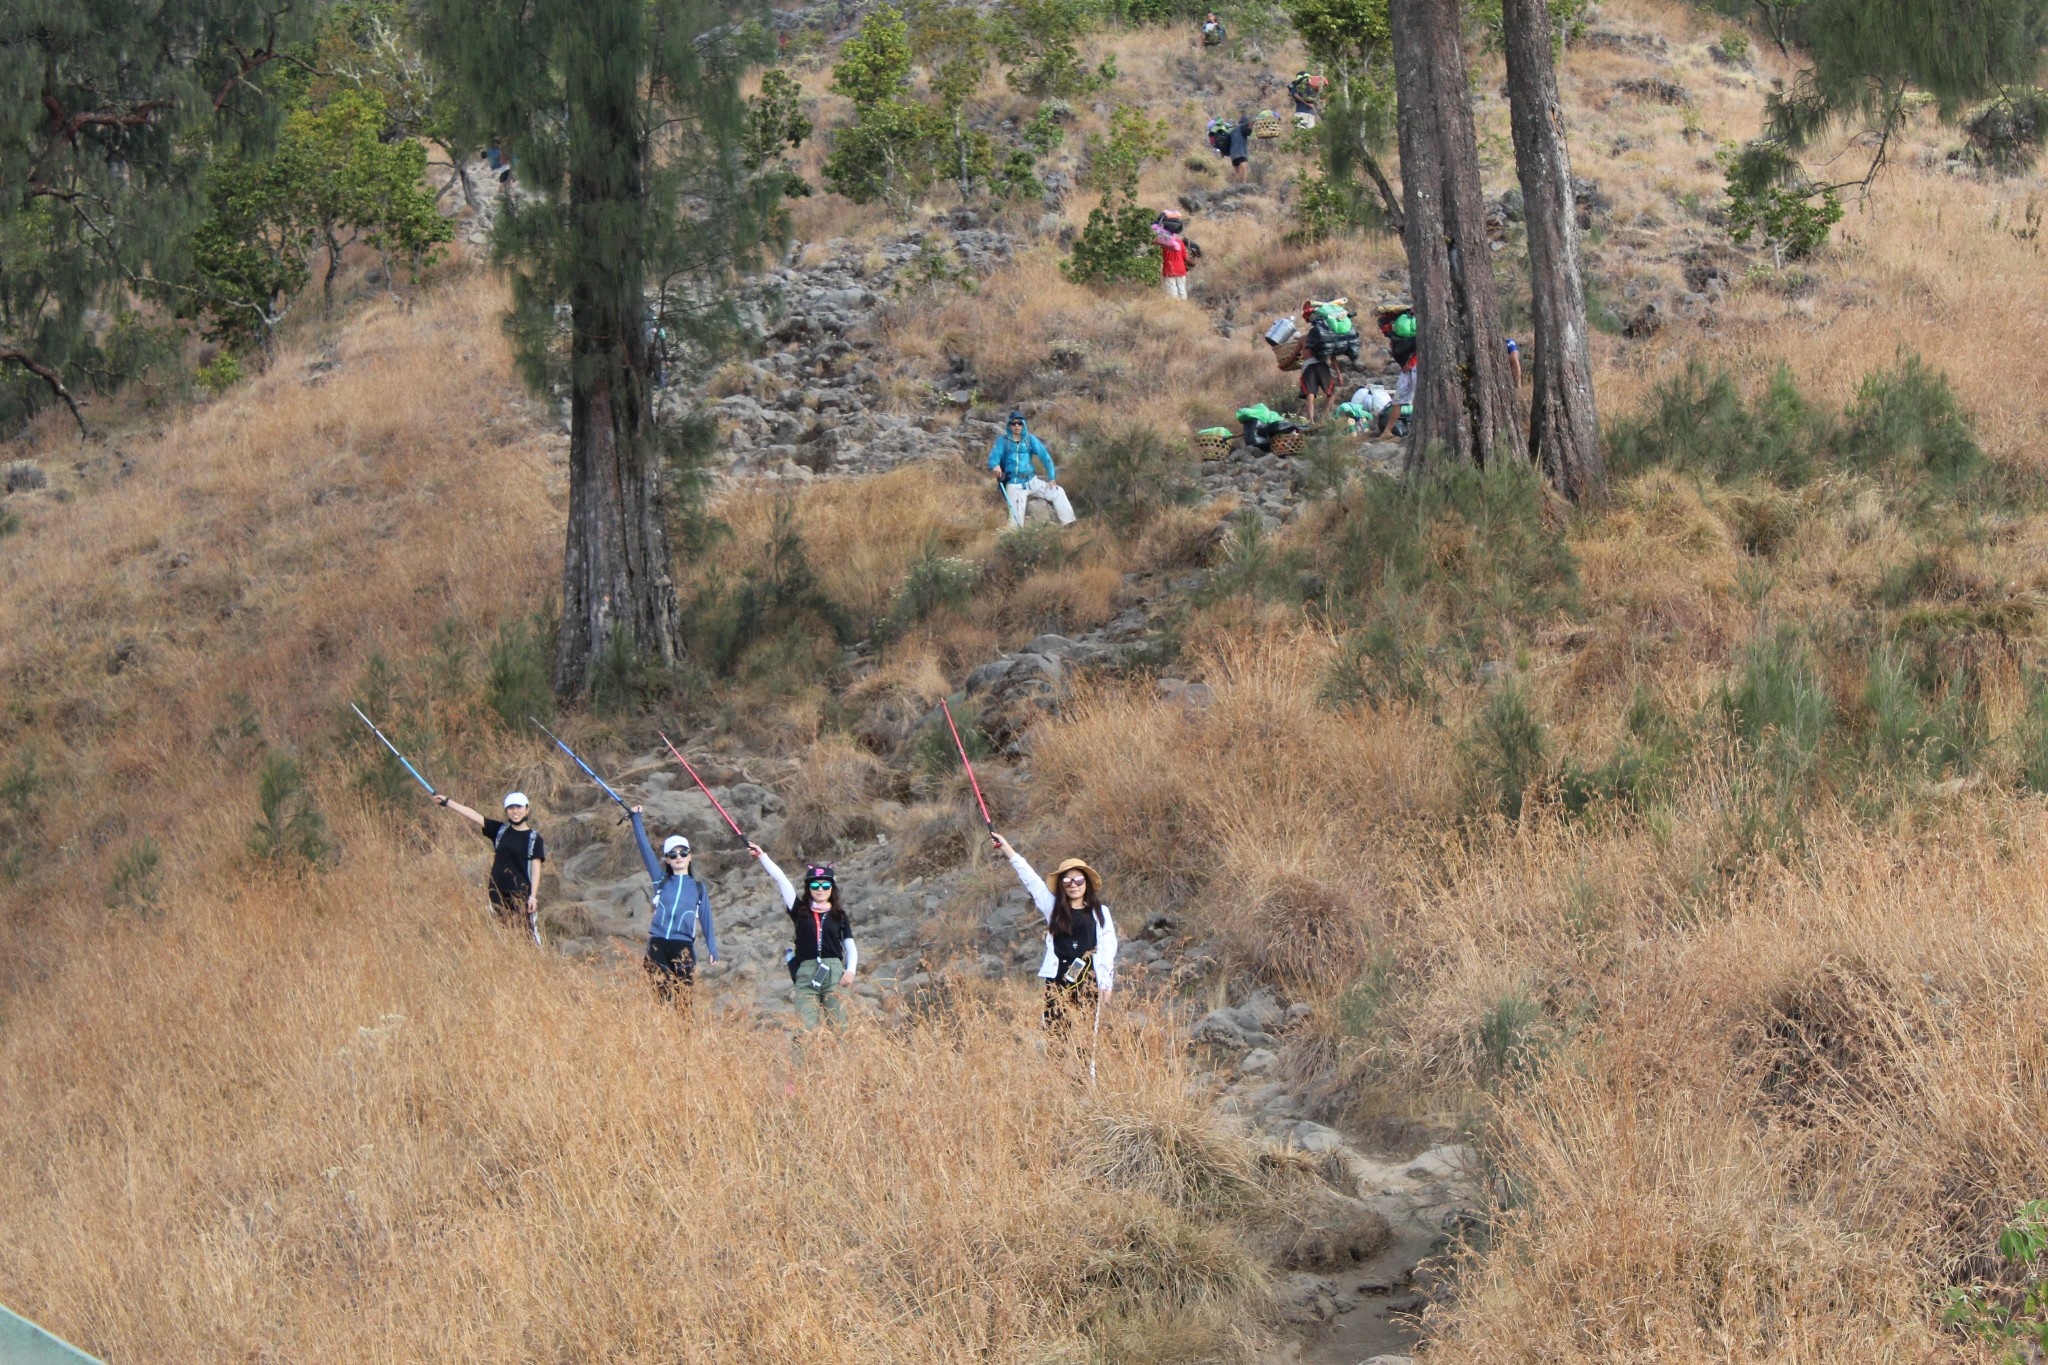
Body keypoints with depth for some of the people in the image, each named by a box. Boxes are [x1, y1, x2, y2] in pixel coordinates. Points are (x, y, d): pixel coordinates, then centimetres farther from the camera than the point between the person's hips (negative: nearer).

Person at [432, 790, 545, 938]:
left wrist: (533, 896, -10)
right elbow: (473, 816, 8)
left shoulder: (534, 838, 1)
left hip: (523, 894, -4)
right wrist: (446, 802, 6)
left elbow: (535, 868, -2)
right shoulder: (500, 830, 10)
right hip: (499, 892, 4)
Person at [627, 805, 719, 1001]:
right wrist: (636, 818, 10)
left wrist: (712, 949, 8)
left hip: (683, 948, -1)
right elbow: (645, 848, 10)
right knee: (660, 998, -2)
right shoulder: (661, 881, 12)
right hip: (658, 946, 1)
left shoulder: (698, 888, 12)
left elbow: (706, 920, 14)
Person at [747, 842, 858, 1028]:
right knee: (807, 1028, -12)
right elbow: (781, 880, 9)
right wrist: (762, 856, 7)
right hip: (805, 974, 0)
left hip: (834, 973, 0)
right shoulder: (800, 912, 11)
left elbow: (850, 946, 11)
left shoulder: (839, 916, 12)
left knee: (838, 1026, -8)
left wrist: (850, 970, -6)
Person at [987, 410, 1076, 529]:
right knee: (1017, 518, -16)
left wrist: (1051, 478, -9)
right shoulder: (1003, 441, 2)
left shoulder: (1030, 439, 7)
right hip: (1014, 485, -3)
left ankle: (1069, 525, -1)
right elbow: (993, 456, -13)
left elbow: (1045, 456, 1)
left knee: (1058, 492, -4)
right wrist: (995, 465, -38)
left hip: (1032, 481, 3)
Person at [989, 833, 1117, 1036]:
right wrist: (1006, 848, 10)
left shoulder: (1100, 912, 10)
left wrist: (1106, 984, -1)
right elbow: (1030, 878, 11)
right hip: (1058, 980, 1)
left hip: (1088, 980, -1)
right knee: (1055, 1033, -10)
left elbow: (1108, 948, 6)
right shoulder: (1054, 909, 13)